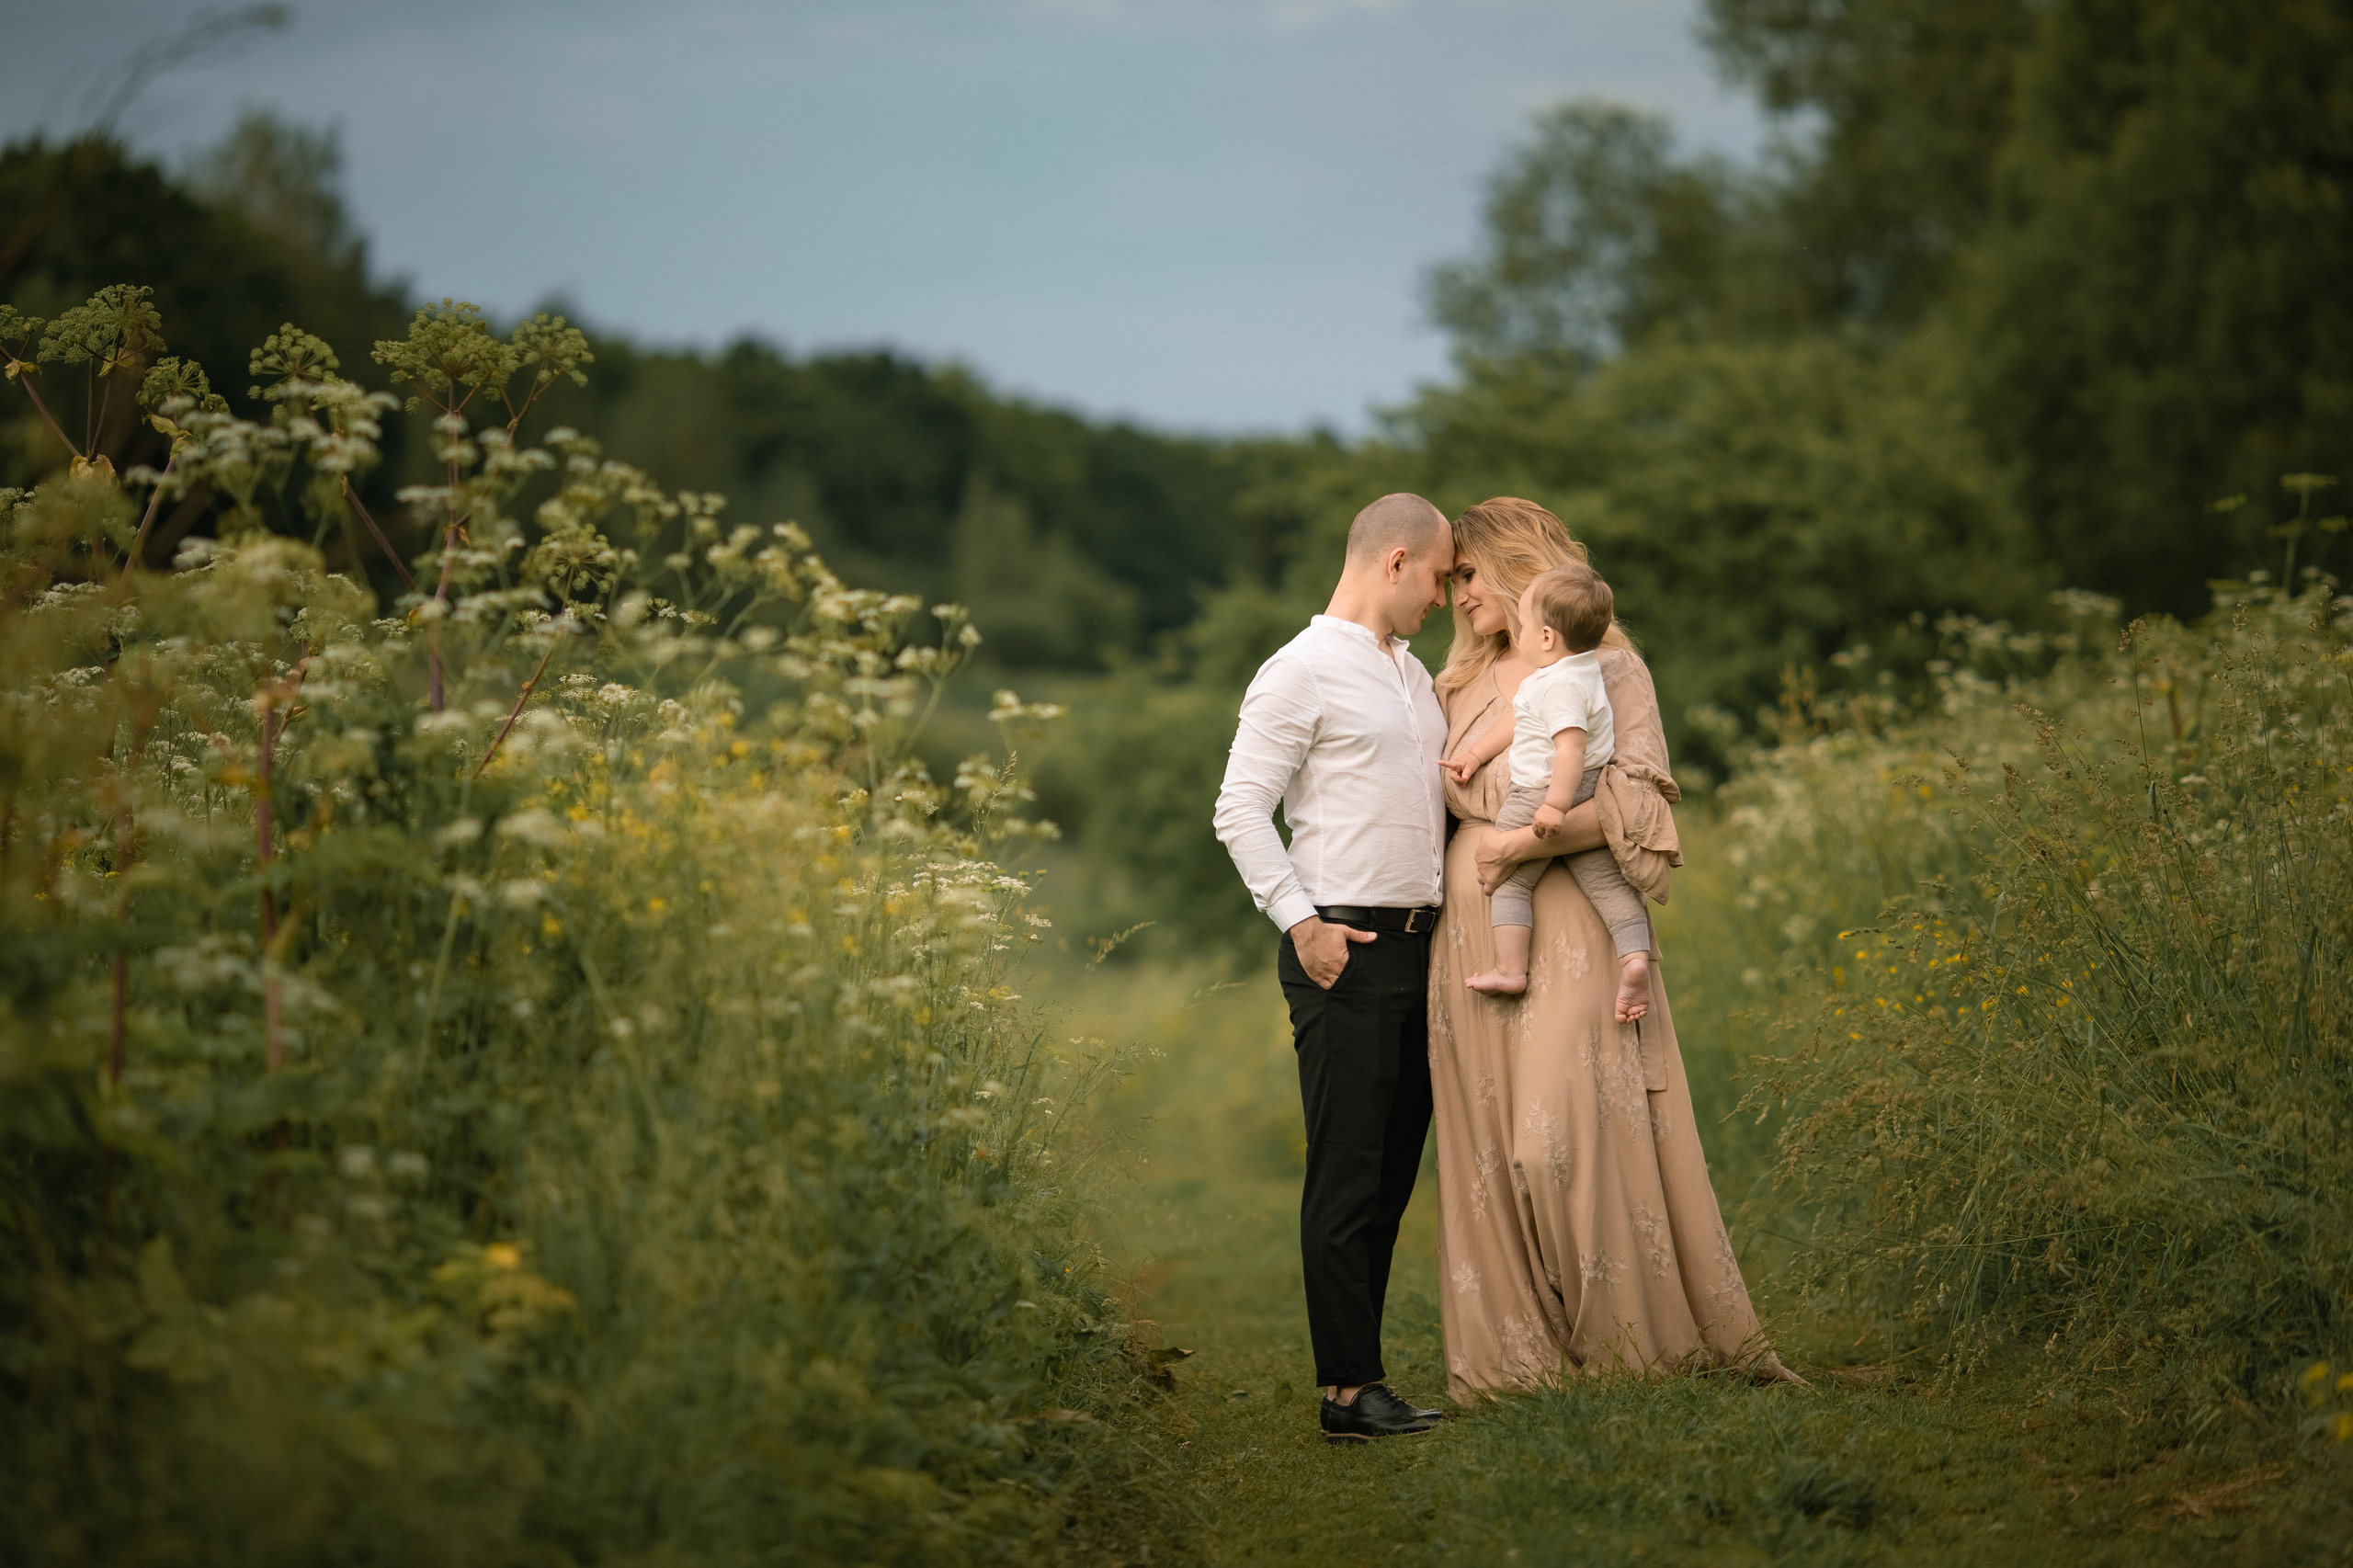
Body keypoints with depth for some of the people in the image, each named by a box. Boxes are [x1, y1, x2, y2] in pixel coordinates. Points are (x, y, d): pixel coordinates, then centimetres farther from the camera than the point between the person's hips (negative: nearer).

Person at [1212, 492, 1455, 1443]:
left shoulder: (1412, 674, 19)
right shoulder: (1302, 672, -7)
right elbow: (1241, 811, -11)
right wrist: (1301, 922, -17)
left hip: (1416, 944, 8)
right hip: (1344, 949, -8)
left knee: (1392, 1170, 8)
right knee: (1347, 1176, -7)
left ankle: (1362, 1373, 14)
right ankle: (1348, 1392, -5)